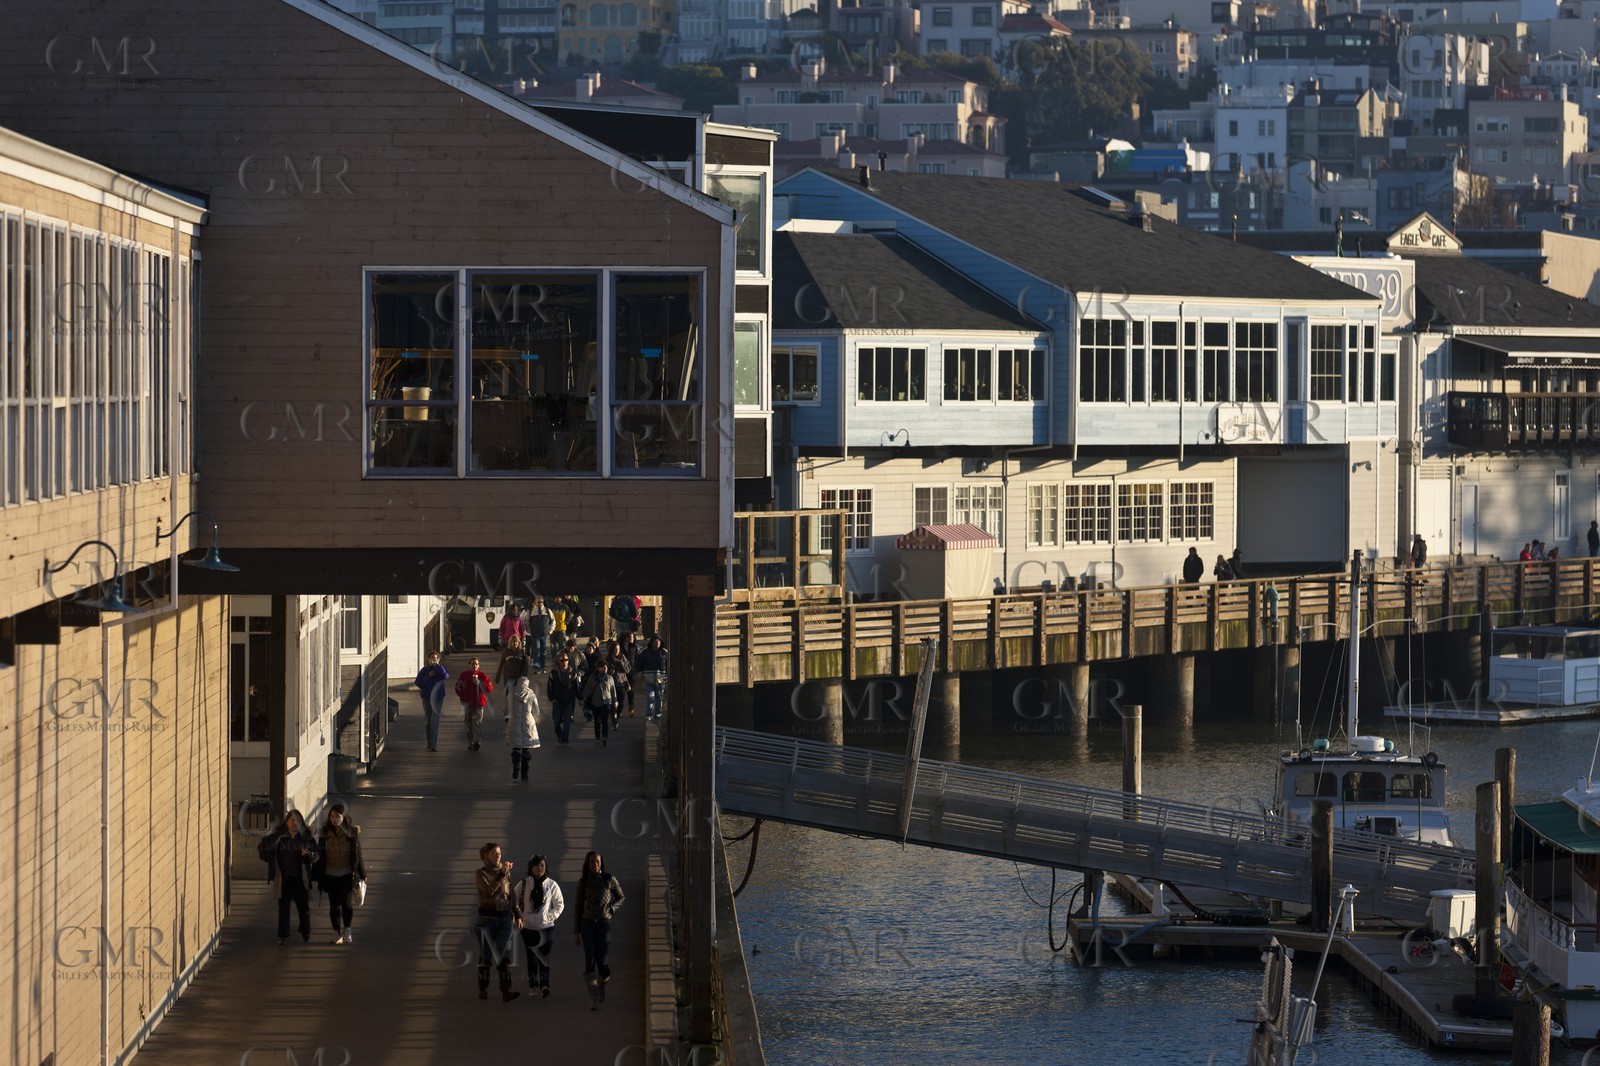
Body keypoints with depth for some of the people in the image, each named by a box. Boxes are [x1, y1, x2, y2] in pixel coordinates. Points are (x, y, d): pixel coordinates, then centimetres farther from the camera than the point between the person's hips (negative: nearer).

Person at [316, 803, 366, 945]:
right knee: (334, 905, 7)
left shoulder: (352, 832, -6)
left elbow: (358, 854, 0)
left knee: (346, 903, -2)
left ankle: (347, 932, 17)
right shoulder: (325, 832, -2)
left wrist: (362, 874, 3)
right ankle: (337, 934, 17)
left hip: (346, 874, -2)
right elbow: (319, 853, 4)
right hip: (330, 874, 2)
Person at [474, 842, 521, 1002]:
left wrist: (517, 915, 14)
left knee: (504, 955, -8)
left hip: (505, 917, 3)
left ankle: (506, 992, -18)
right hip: (487, 917, -3)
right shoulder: (481, 873, -2)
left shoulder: (506, 871, 11)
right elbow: (489, 890, -18)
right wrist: (501, 874, -21)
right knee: (485, 956, 3)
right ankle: (482, 990, 15)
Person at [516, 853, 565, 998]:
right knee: (532, 957, 3)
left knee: (544, 957, -6)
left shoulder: (552, 885, 2)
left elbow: (560, 904, 9)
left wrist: (551, 917, -3)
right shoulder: (523, 884, 1)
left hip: (546, 927, 0)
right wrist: (520, 917, -3)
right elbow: (514, 903, 6)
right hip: (528, 927, 0)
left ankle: (544, 985, -8)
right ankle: (533, 984, 9)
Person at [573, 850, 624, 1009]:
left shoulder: (609, 880, 3)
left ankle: (602, 984, 31)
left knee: (603, 961, -4)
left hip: (604, 923, 0)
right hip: (587, 923, 0)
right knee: (590, 960, -10)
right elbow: (579, 906, 10)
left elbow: (620, 897, 15)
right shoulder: (583, 882, 5)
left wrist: (611, 908, -4)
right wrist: (576, 931, 9)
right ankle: (595, 1000, -10)